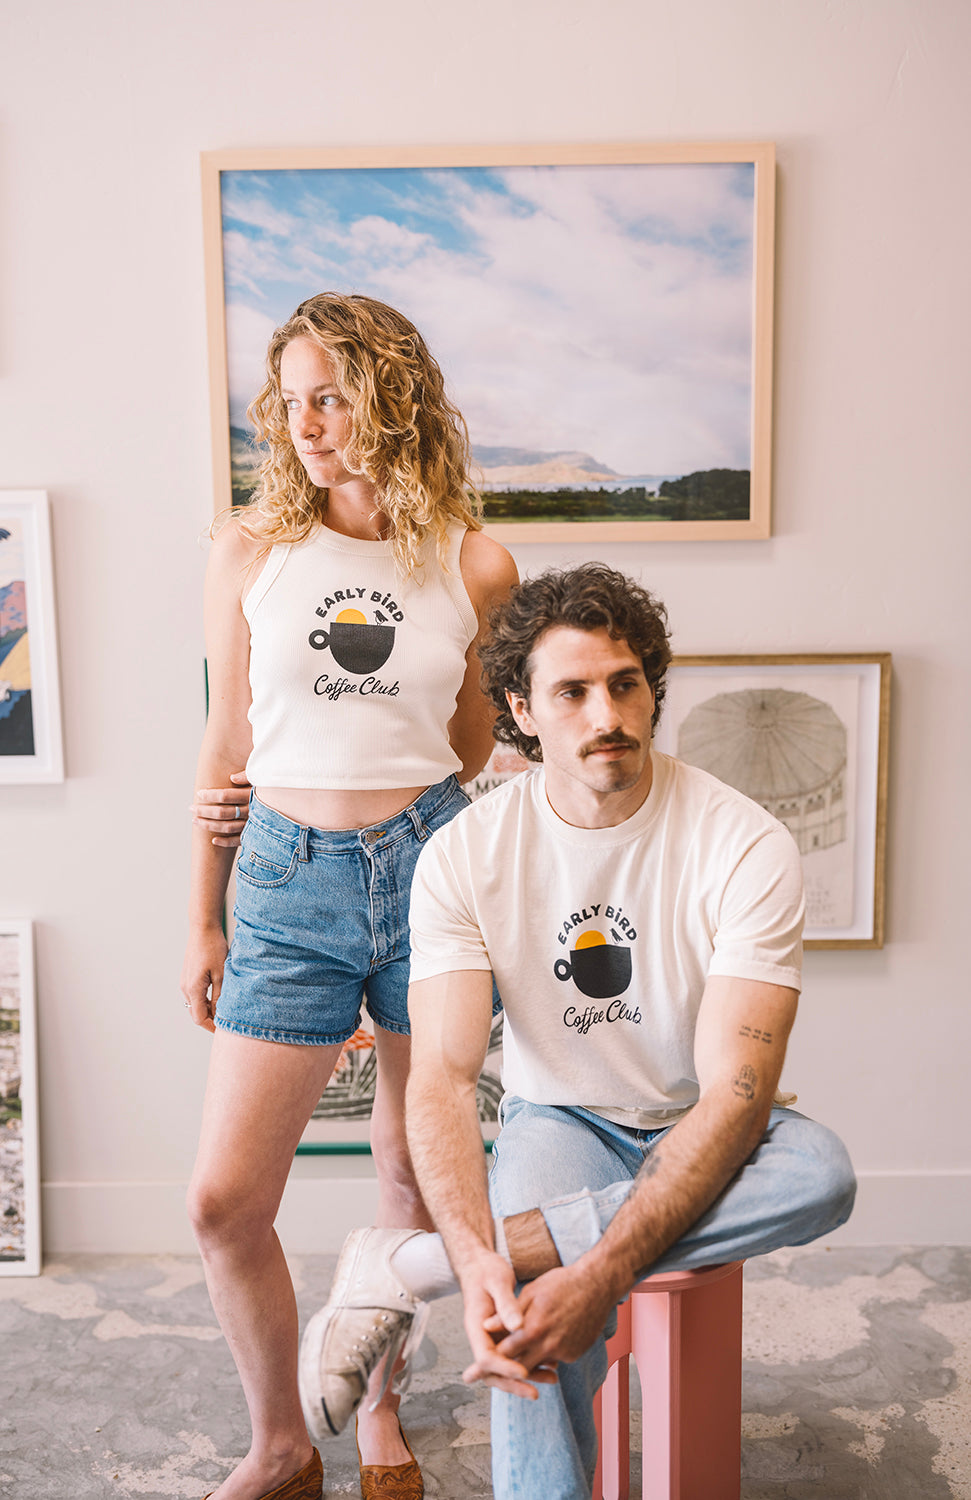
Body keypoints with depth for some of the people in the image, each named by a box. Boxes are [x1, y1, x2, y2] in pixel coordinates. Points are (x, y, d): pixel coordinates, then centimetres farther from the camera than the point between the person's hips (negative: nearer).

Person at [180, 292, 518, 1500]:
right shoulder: (249, 551, 2)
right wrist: (203, 924, 10)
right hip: (292, 878, 1)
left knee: (415, 1171, 14)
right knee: (223, 1199, 0)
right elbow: (227, 743, 7)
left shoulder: (473, 564, 1)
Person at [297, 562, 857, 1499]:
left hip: (700, 1133, 2)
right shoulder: (465, 854, -13)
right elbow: (442, 1077, -18)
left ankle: (401, 1268, -29)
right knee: (536, 1319, -34)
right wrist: (476, 1262, -36)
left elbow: (735, 1093, -24)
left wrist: (604, 1273, -36)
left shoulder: (744, 846, -18)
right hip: (557, 1119, -1)